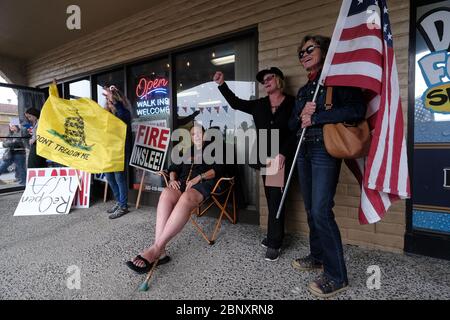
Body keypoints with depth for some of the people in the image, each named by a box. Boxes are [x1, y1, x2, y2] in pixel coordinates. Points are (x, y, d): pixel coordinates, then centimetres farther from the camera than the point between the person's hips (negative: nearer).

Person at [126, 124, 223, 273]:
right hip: (183, 182, 4)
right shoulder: (186, 151, 33)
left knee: (186, 198, -40)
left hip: (204, 183, -3)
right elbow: (174, 168, 23)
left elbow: (217, 169, 2)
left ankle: (156, 248, -41)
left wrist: (198, 178, -12)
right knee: (166, 194, -34)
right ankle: (160, 251, -41)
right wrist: (172, 179, -1)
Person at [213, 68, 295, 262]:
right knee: (271, 198, 12)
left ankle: (274, 244, 7)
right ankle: (275, 236, 26)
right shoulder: (259, 105, 11)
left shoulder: (292, 103, -2)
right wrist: (222, 84, 6)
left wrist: (283, 154, -20)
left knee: (276, 199, -4)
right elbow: (235, 103, 13)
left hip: (282, 159, -5)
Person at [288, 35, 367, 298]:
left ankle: (337, 275, 4)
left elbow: (358, 110, -17)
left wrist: (315, 118, -15)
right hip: (304, 151, 7)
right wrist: (301, 116, -8)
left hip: (325, 151, -7)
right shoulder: (304, 89, 19)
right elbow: (292, 125, 15)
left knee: (321, 211, -11)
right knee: (311, 210, 12)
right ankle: (318, 256, 29)